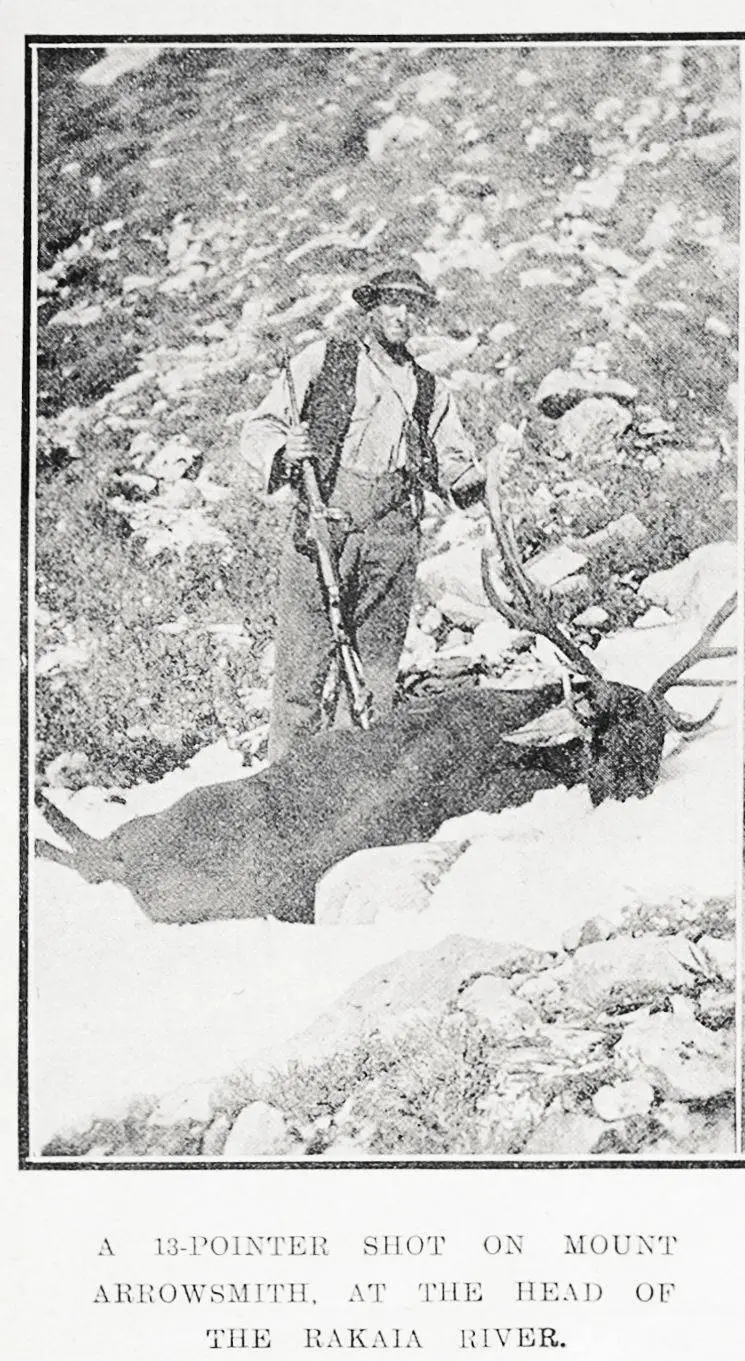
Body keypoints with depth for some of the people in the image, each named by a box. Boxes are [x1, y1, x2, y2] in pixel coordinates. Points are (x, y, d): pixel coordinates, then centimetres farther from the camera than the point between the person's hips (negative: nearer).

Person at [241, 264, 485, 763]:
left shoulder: (431, 391, 24)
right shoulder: (322, 360, 13)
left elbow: (453, 461, 22)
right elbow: (260, 426, 10)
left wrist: (468, 480, -1)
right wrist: (283, 451, -13)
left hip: (393, 538, 3)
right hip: (321, 525, -3)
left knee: (376, 668, 0)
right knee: (304, 658, -7)